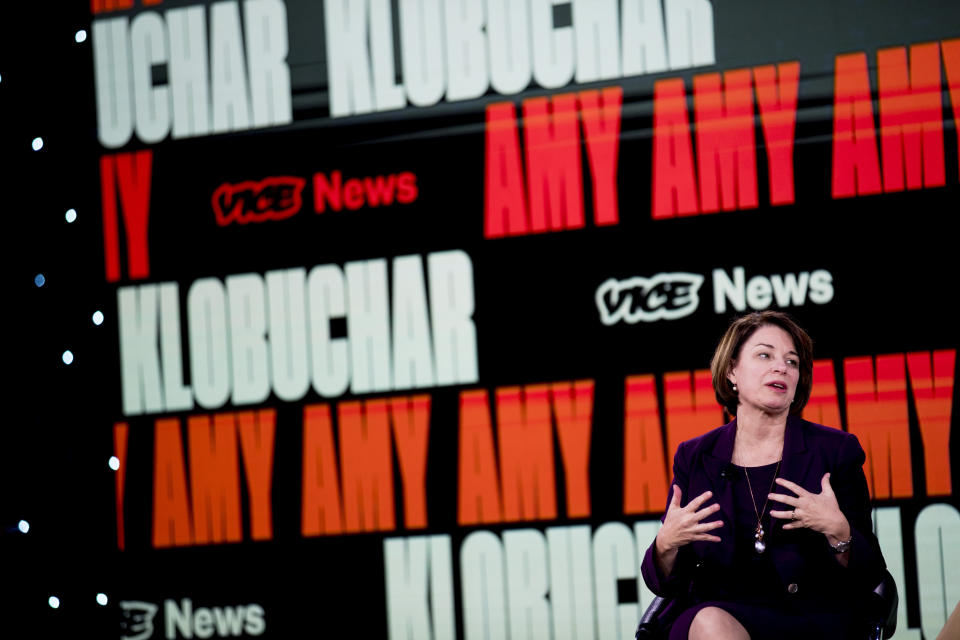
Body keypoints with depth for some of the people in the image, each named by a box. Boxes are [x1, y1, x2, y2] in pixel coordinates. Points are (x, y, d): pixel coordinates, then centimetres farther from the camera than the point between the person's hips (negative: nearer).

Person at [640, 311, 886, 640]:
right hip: (716, 610, 2)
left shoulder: (834, 450, 5)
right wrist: (666, 544, -13)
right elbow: (667, 585, 9)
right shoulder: (695, 458, 10)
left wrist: (837, 531, -18)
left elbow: (867, 578, 2)